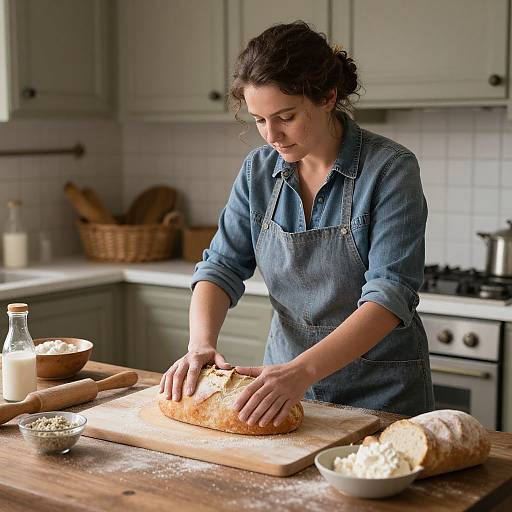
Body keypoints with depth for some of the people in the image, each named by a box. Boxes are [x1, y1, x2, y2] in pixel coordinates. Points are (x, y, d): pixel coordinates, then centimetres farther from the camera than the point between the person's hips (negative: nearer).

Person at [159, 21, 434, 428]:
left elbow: (391, 293, -26)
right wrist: (202, 342, -22)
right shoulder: (258, 171, -2)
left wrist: (302, 370, -36)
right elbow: (222, 267, -2)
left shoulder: (390, 168, -19)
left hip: (381, 395, -4)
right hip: (285, 379, 5)